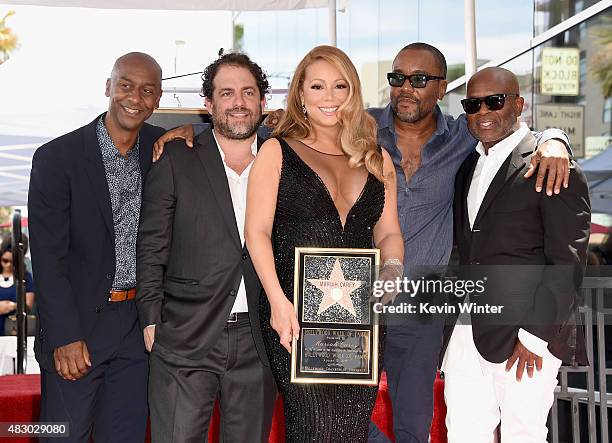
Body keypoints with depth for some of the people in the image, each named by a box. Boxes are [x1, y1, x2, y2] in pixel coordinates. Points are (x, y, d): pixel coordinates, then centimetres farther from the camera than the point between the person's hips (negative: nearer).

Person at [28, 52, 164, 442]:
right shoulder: (57, 157, -9)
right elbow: (48, 256, -11)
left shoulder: (163, 148, 3)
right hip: (76, 324, -4)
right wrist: (65, 337, -14)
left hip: (138, 323, 4)